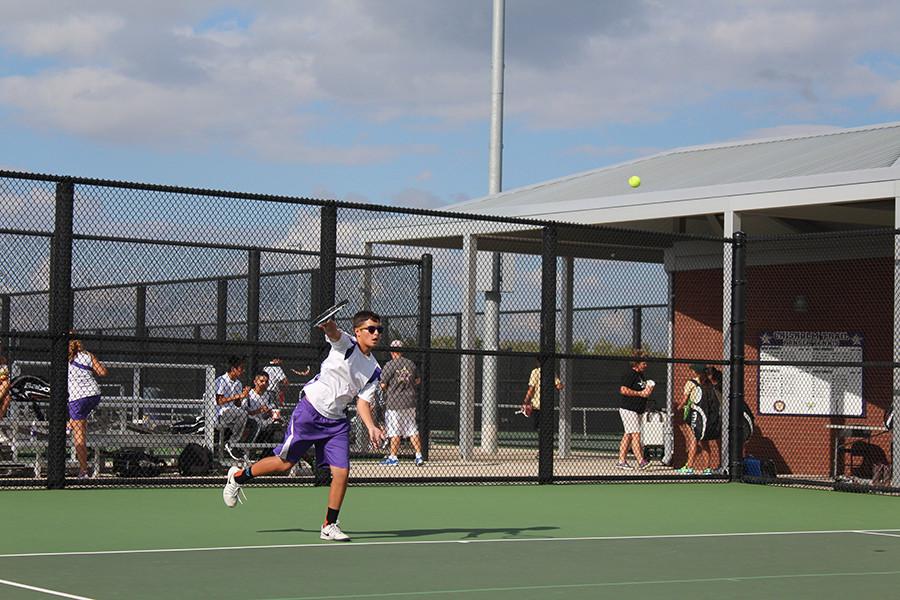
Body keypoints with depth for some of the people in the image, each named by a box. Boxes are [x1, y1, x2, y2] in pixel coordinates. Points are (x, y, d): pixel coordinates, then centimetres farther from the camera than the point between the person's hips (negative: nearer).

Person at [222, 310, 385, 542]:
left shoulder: (374, 370, 7)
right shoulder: (345, 344, -7)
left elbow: (363, 401, 5)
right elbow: (334, 333, -30)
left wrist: (371, 428, -12)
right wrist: (329, 326, -55)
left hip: (337, 422, 5)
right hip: (310, 411, -5)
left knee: (341, 472, -5)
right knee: (285, 463, 1)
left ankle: (329, 526, 9)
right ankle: (238, 476, 24)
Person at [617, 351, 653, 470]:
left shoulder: (641, 375, 17)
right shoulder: (630, 374, -13)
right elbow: (623, 390, -23)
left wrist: (647, 391, 8)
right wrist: (640, 393, -21)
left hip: (637, 410, 10)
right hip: (628, 409, -10)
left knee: (628, 435, 10)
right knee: (635, 435, -14)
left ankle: (621, 461, 13)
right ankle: (641, 462, -19)